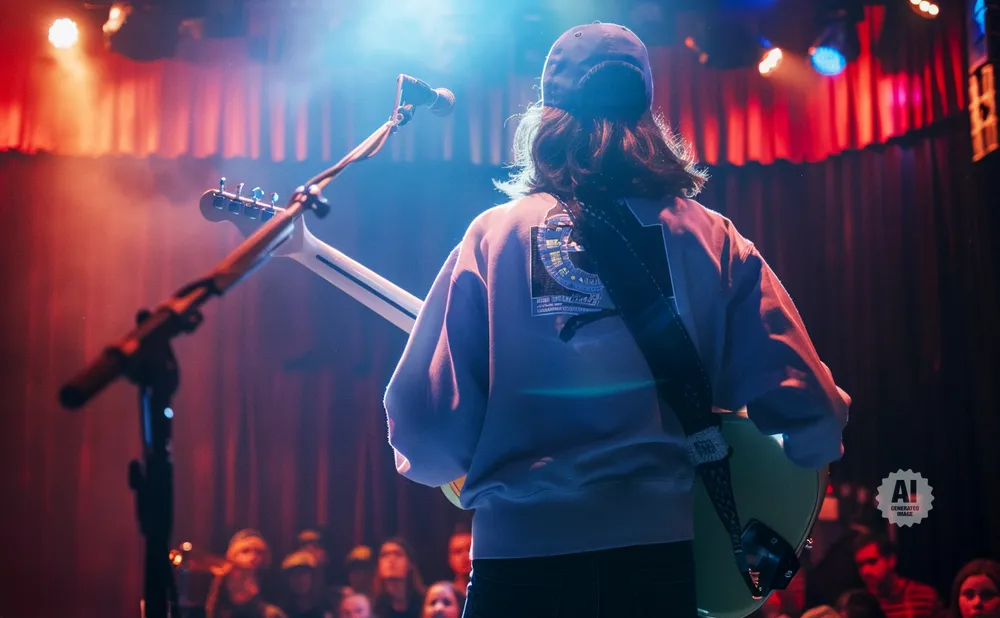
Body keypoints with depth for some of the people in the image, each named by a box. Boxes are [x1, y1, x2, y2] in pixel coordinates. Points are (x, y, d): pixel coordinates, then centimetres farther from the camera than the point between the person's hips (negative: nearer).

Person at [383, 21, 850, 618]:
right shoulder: (712, 239, 0)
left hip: (519, 553, -1)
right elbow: (810, 418, -6)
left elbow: (425, 429, -6)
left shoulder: (493, 236, -2)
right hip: (659, 552, 1)